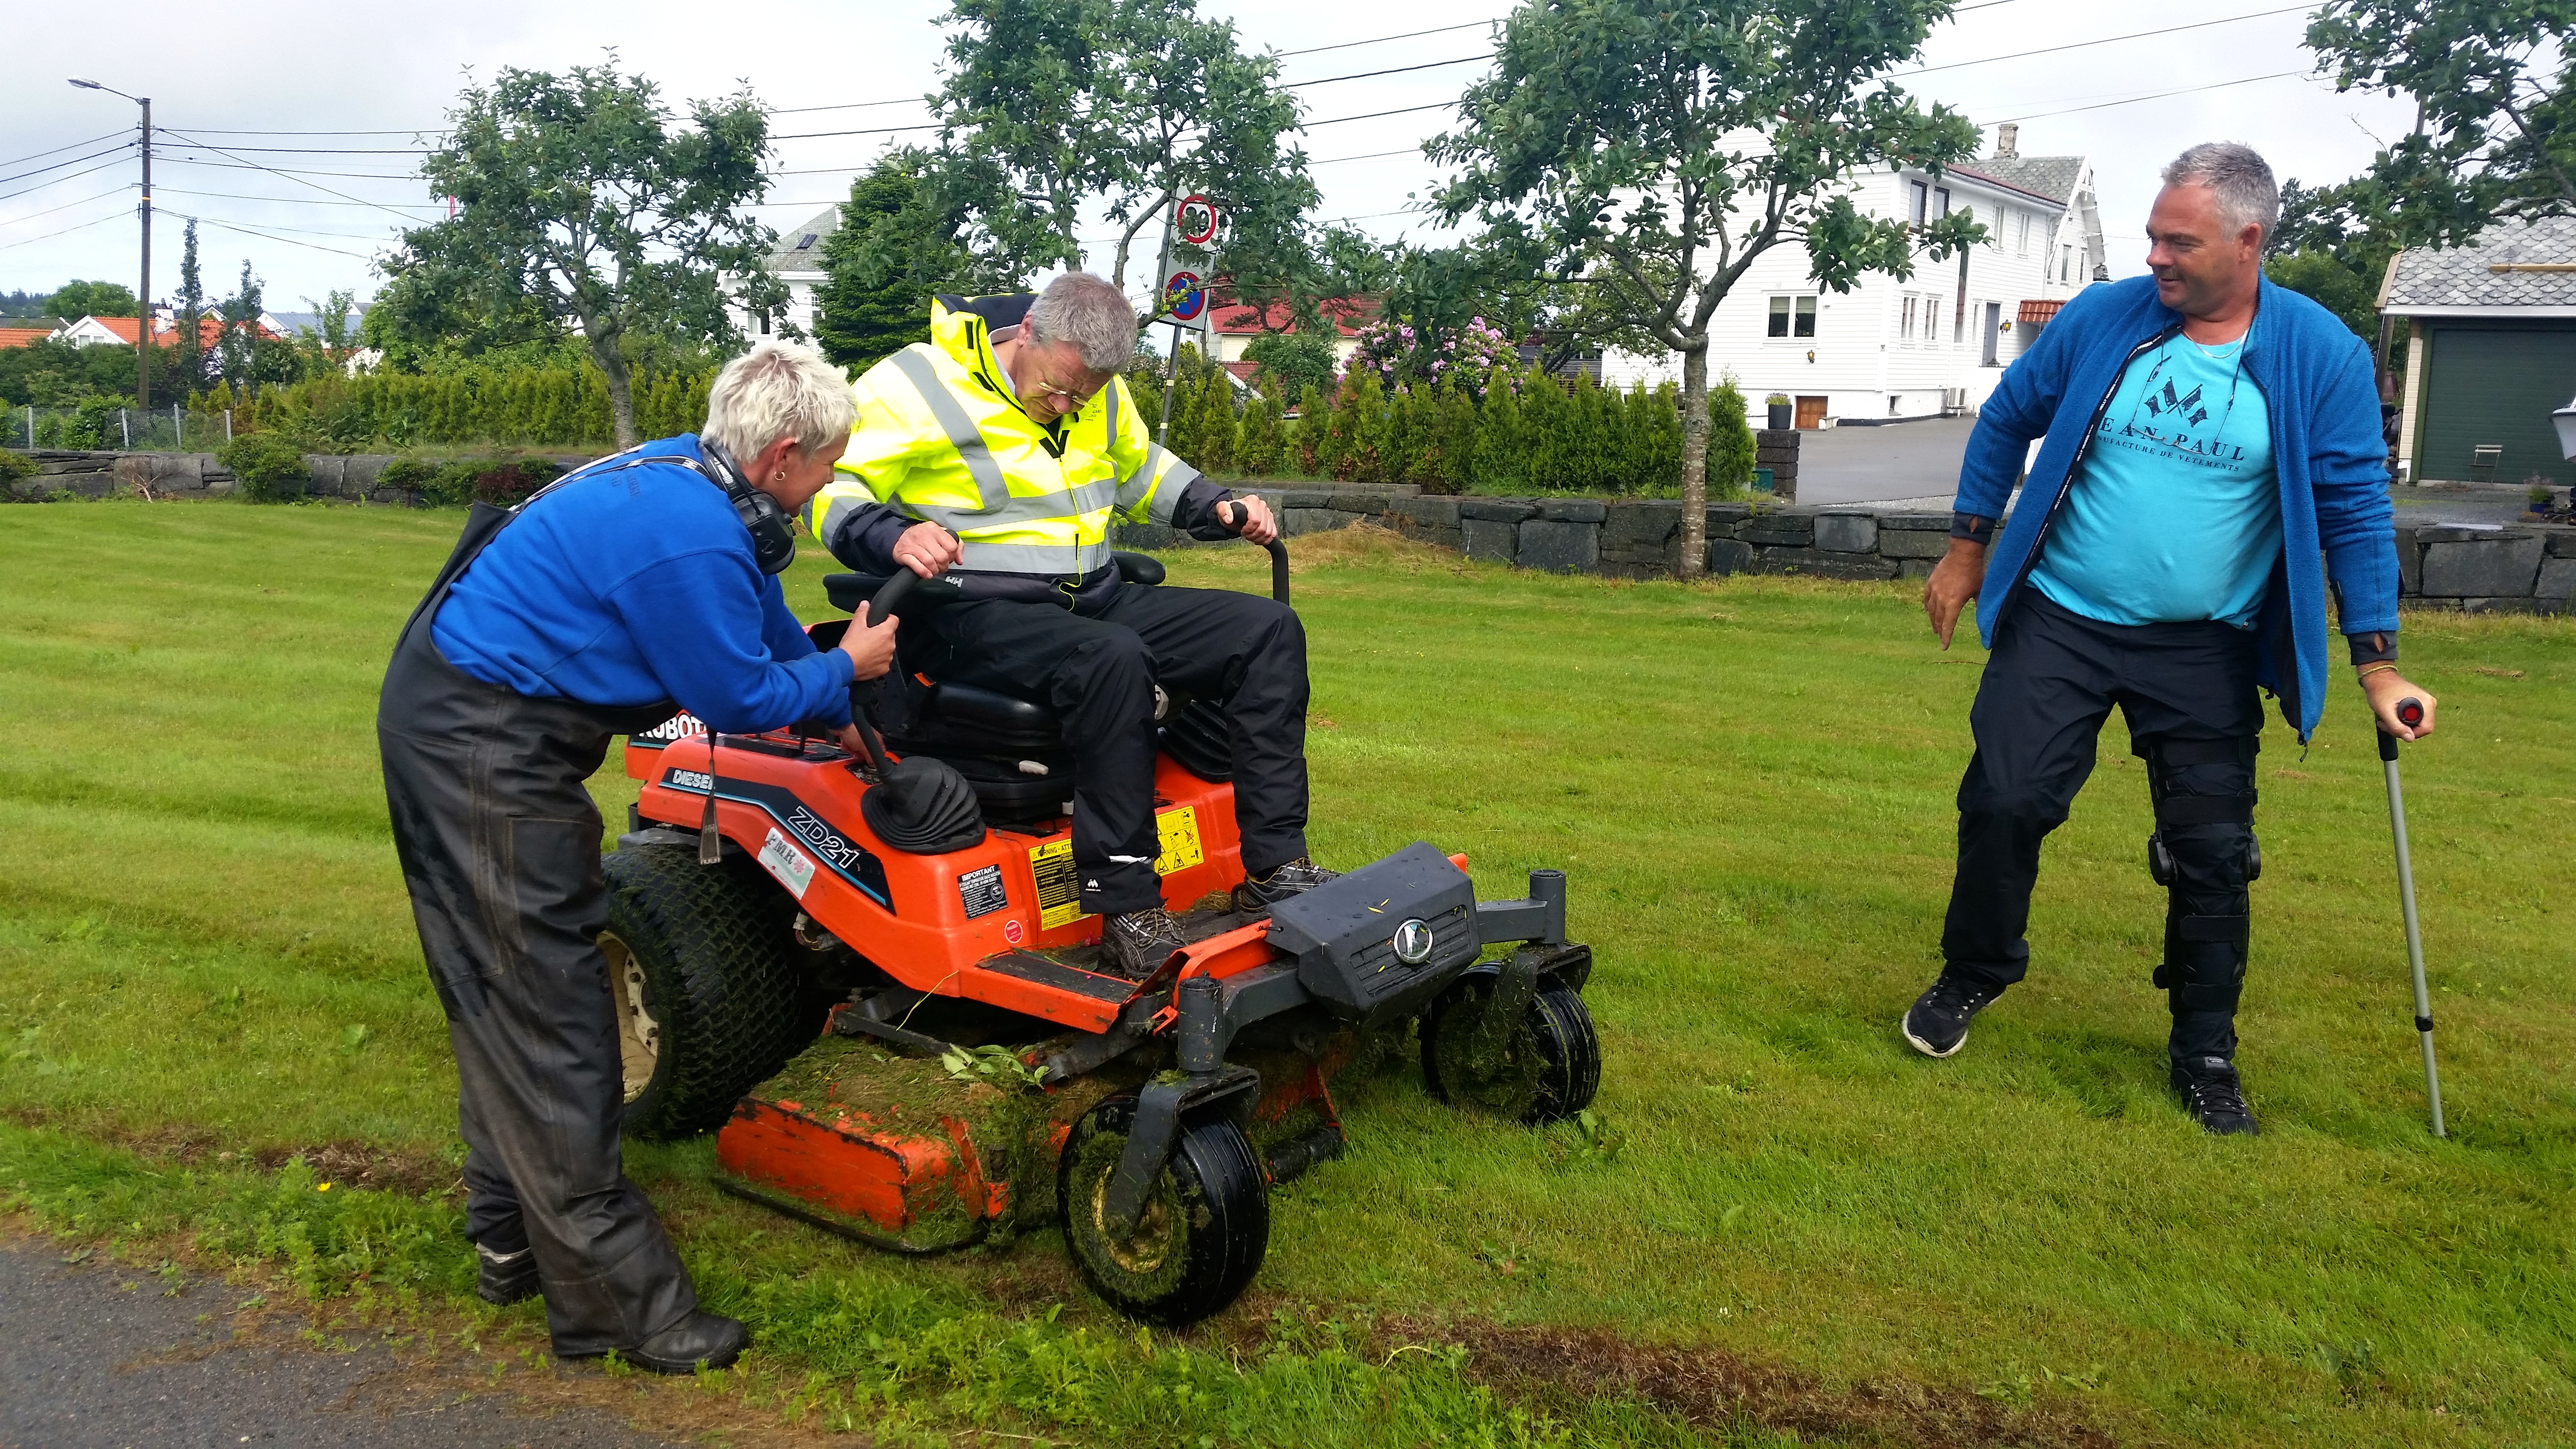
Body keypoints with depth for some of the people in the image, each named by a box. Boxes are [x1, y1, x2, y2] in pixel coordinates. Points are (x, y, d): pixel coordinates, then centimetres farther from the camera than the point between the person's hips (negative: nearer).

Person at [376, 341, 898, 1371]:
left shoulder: (691, 480, 6)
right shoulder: (689, 541, -24)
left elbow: (765, 625, 19)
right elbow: (739, 698, -15)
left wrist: (842, 717, 21)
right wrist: (845, 670, 0)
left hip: (446, 712, 11)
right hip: (486, 745, -11)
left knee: (503, 996, 17)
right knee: (546, 1013, -6)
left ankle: (515, 1243, 31)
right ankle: (614, 1299, 2)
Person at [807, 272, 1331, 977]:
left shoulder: (1099, 392, 12)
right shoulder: (919, 385, -9)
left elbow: (1140, 468, 30)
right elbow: (829, 489, -13)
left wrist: (1219, 508, 13)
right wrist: (891, 539, -33)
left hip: (1093, 600, 8)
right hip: (978, 616, -7)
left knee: (1268, 630, -6)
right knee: (1111, 658, -39)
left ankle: (1275, 865, -10)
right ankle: (1126, 904, -32)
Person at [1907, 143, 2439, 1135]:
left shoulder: (2322, 356, -7)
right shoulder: (2103, 318, -4)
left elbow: (2355, 512, -4)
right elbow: (2007, 421, 8)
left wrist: (2377, 666, -7)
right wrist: (1967, 553, 9)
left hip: (2206, 652, 0)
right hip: (2059, 625, 1)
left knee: (2213, 851, 4)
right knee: (2004, 802, -4)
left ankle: (2205, 1054, 23)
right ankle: (1972, 974, 22)